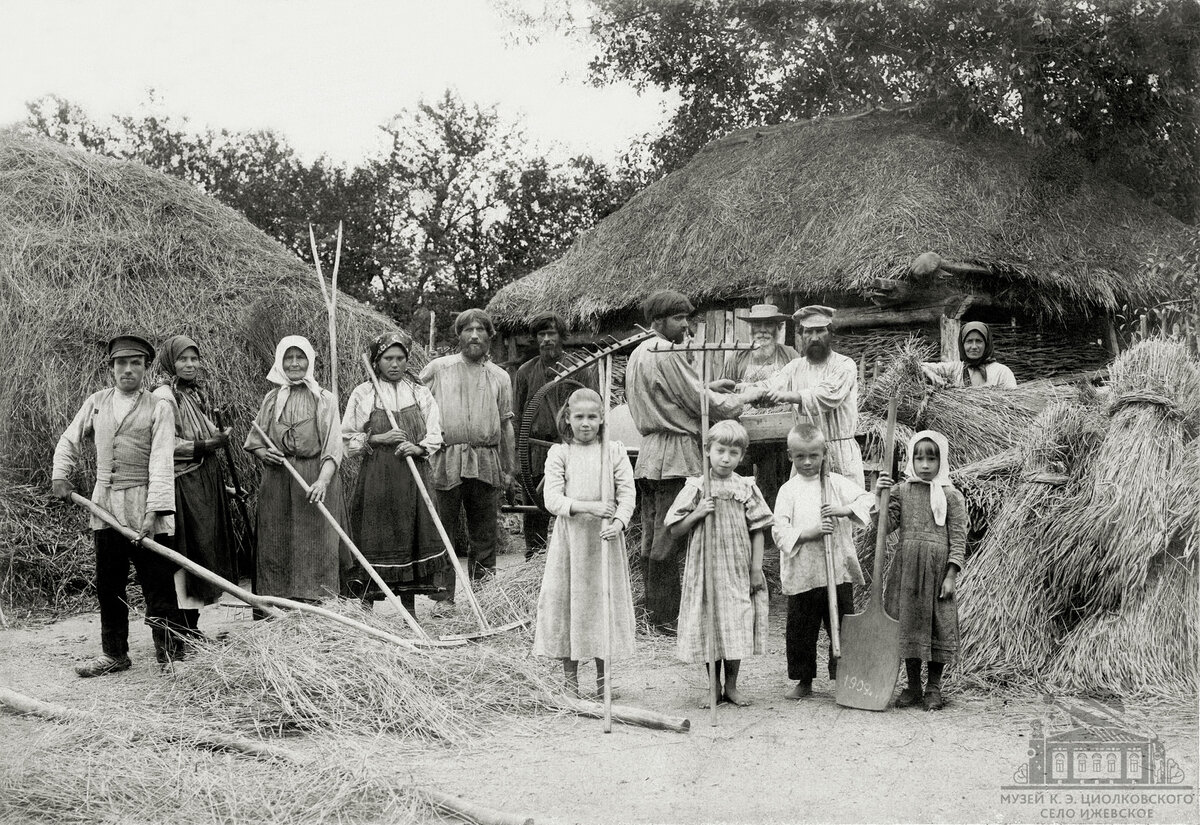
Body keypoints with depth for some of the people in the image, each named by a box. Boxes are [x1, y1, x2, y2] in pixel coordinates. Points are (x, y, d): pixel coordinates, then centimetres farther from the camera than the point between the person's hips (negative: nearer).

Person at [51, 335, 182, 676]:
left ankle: (170, 656, 4)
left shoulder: (158, 408, -4)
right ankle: (114, 654, 24)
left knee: (158, 585, -3)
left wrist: (154, 511, -21)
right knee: (108, 586, 12)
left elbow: (161, 464, -12)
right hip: (105, 507, 5)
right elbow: (70, 440, 23)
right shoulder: (96, 403, 10)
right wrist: (60, 475, 7)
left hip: (144, 509, -5)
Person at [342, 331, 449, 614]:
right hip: (376, 477, -2)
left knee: (412, 537, 3)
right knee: (374, 538, -3)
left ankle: (409, 608, 12)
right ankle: (366, 607, 5)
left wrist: (418, 447, -12)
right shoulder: (363, 394, 2)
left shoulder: (420, 393, 7)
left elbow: (435, 434, 8)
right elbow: (348, 439, 3)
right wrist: (378, 439, -11)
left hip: (413, 477, 2)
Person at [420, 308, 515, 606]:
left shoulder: (499, 377, 15)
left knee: (485, 535, 6)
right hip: (445, 462, -2)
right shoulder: (437, 369, 7)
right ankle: (443, 598, 6)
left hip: (487, 465, 2)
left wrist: (508, 469, 14)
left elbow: (506, 425, 17)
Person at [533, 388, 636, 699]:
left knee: (605, 602, 4)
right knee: (566, 601, 3)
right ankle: (570, 679, 15)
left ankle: (603, 679, 17)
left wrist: (619, 522, -22)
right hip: (570, 537, 0)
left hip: (605, 538, 0)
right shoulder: (559, 453, 3)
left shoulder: (615, 451, 5)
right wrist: (587, 506, -22)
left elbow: (627, 493, -3)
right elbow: (552, 499, -7)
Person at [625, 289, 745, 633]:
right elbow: (703, 403, -12)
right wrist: (744, 399, 1)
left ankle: (653, 609, 18)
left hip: (648, 454, 10)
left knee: (651, 537, 11)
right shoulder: (667, 356, -14)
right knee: (669, 540, -6)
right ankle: (666, 616, -2)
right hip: (675, 455, -10)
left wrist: (707, 388, 22)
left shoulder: (638, 354, 17)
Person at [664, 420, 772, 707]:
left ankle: (731, 686, 18)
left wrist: (756, 569, -2)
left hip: (738, 570, 1)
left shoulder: (746, 488, 1)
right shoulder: (695, 488, -1)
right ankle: (714, 686, 18)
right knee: (709, 624, 4)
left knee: (738, 626, 3)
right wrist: (697, 513, -15)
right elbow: (675, 530, 1)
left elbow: (757, 530, 3)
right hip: (706, 568, 0)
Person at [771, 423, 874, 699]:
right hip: (801, 574, 0)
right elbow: (780, 530, -5)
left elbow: (868, 500, 0)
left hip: (839, 572, 1)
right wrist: (808, 532, -18)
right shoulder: (788, 490, 2)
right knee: (800, 630, 6)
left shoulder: (837, 483, 6)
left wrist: (845, 509, -15)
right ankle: (804, 681, 20)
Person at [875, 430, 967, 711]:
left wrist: (951, 575, -9)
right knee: (907, 623, 7)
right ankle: (913, 685, 20)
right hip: (907, 566, 2)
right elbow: (885, 525, -2)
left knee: (938, 625, 3)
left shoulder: (951, 496, 0)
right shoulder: (901, 491, 6)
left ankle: (933, 687, 17)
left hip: (938, 567, -2)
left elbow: (958, 538, -2)